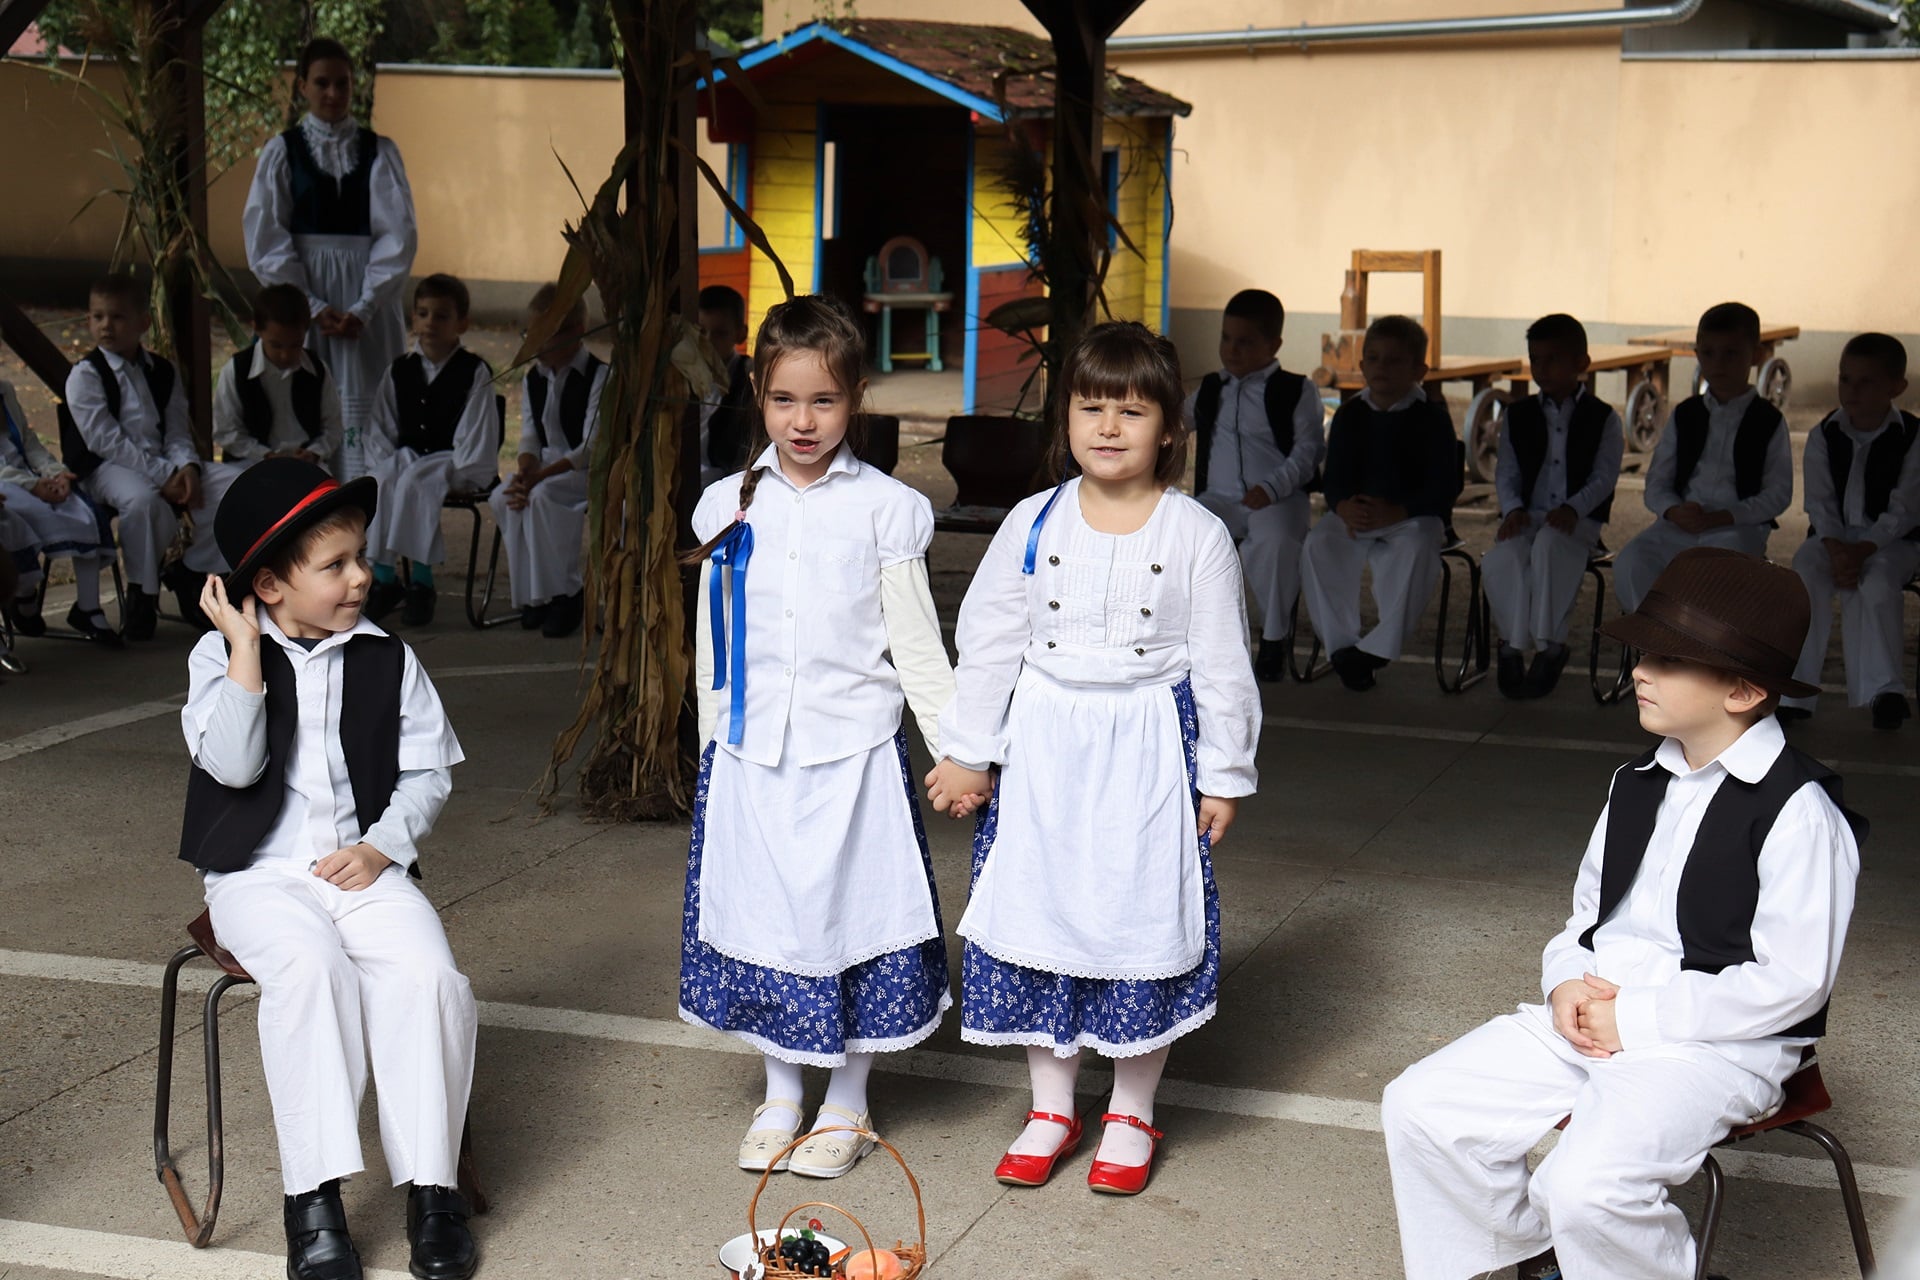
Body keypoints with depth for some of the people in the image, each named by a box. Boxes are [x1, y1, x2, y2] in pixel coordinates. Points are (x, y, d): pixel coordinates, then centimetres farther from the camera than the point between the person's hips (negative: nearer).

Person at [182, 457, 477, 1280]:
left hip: (364, 866, 2)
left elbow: (428, 770, 8)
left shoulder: (386, 659, 6)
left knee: (428, 974, -25)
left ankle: (430, 1186, -14)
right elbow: (233, 764, -14)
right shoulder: (220, 656, 1)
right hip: (259, 874, -2)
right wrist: (247, 649, -16)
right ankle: (314, 1198, -25)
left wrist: (381, 847, -8)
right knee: (309, 966, -33)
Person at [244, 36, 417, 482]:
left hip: (369, 303, 0)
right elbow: (265, 240, 0)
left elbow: (398, 236, -1)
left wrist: (363, 308, -12)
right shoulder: (282, 153, 5)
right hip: (300, 297, 0)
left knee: (366, 411, -3)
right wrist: (313, 307, -9)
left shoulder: (379, 153, 5)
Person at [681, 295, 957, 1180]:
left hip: (852, 752, -2)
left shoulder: (884, 509, -4)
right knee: (759, 914, 10)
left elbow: (916, 642, -1)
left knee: (851, 910, 5)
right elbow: (714, 645, 11)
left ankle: (847, 1105, 22)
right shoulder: (729, 507, 4)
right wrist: (713, 745, 11)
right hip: (752, 753, 3)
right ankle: (780, 1096, 28)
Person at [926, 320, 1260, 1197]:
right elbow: (988, 641, 4)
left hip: (1148, 752, -2)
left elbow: (1221, 664, -1)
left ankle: (1131, 1113, 22)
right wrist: (967, 754, 3)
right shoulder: (1034, 524, 0)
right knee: (1040, 912, 7)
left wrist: (1222, 775, -1)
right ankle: (1051, 1107, 24)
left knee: (1144, 920, 4)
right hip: (1043, 748, 2)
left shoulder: (1196, 535, -5)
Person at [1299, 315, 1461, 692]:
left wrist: (1394, 512, -24)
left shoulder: (1431, 417, -2)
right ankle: (1340, 644, -17)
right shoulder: (1350, 415, 9)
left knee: (1415, 549, -35)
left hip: (1413, 515, -3)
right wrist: (1345, 507, -19)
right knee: (1318, 545, -25)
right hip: (1354, 514, 3)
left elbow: (1443, 485, -10)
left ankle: (1379, 647, -26)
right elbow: (1333, 477, 5)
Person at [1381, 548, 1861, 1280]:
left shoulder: (1797, 810, -14)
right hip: (1591, 1017, 8)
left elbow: (1795, 979, -17)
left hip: (1720, 1042, -8)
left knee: (1587, 1186, -31)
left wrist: (1636, 1019, -16)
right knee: (1419, 1108, -4)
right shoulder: (1638, 785, 11)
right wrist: (1567, 982, -1)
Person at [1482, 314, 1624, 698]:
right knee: (1502, 558, -33)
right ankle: (1514, 645, -19)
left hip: (1578, 520, -3)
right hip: (1527, 516, 3)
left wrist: (1573, 508, -21)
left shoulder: (1603, 418, 6)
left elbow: (1603, 477, -3)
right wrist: (1513, 508, -12)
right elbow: (1506, 472, 9)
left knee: (1547, 546, -38)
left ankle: (1548, 644, -27)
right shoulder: (1518, 415, 16)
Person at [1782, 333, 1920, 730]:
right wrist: (1836, 551, -21)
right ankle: (1793, 694, -29)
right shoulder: (1824, 436, 3)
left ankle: (1883, 689, -30)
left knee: (1877, 584, -33)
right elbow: (1820, 503, -2)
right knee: (1806, 575, -27)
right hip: (1832, 537, 2)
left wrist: (1863, 550, -25)